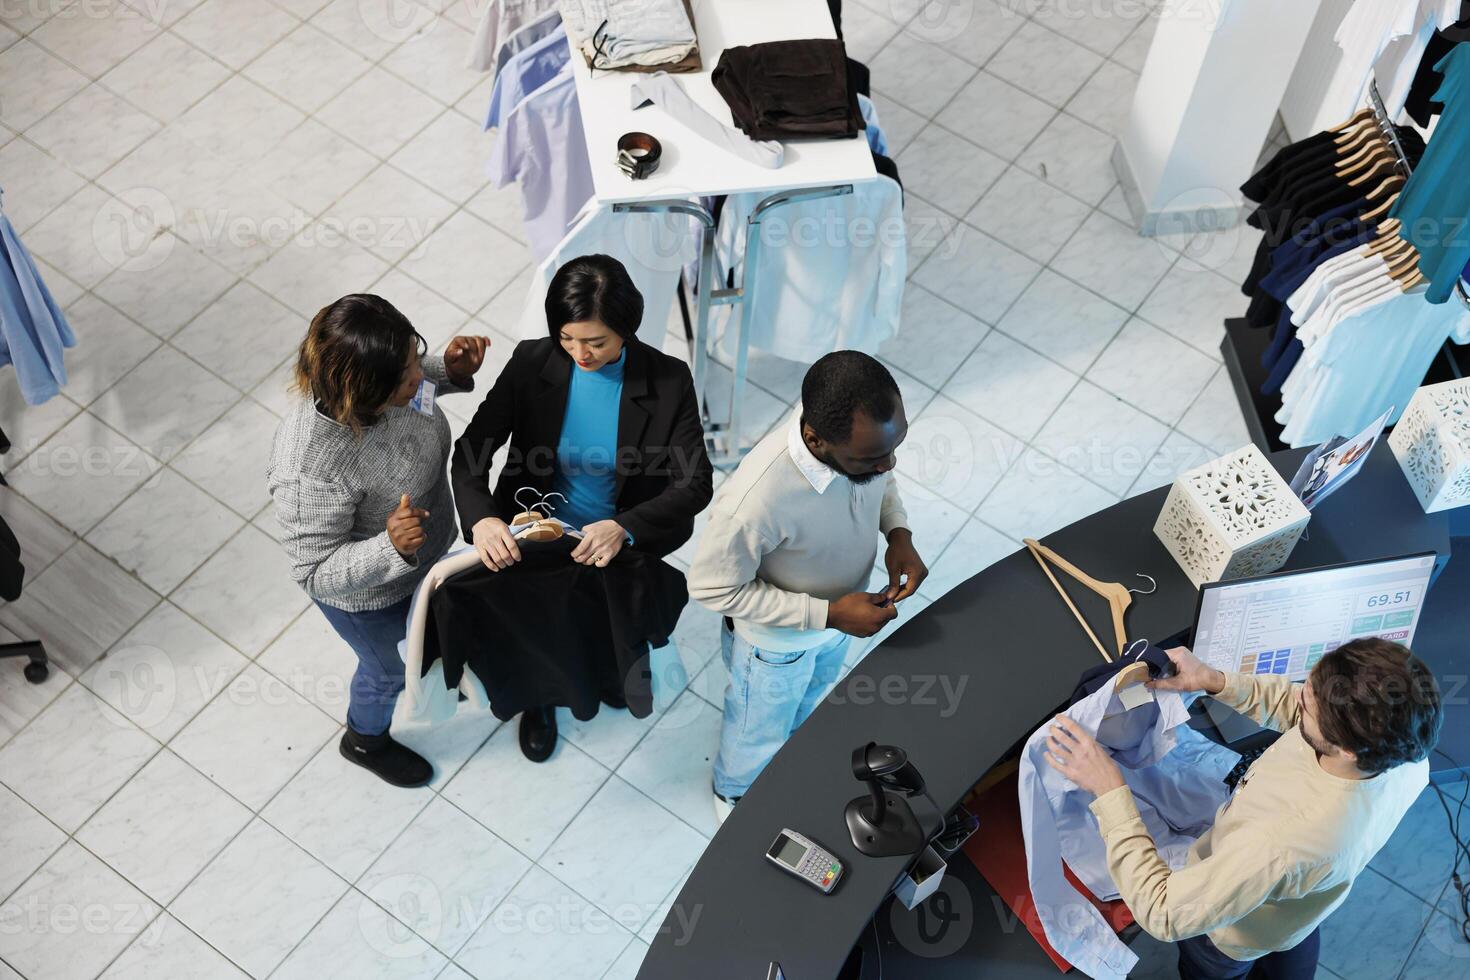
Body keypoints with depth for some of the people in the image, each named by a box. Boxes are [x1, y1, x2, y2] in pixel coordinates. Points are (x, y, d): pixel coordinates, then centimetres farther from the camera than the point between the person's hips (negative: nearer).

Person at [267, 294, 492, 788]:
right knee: (391, 669, 26)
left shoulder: (379, 383, -27)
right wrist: (391, 548, -49)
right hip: (368, 592, -6)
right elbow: (316, 572, -32)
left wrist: (451, 370, -20)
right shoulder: (311, 471, -46)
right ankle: (365, 740, 61)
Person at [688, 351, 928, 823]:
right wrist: (829, 615, -30)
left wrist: (898, 532, -21)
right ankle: (736, 790, 60)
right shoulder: (755, 500, -46)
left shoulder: (866, 435, -28)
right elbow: (713, 588, -28)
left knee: (812, 702, 36)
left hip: (837, 612, 5)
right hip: (776, 640, -5)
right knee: (760, 732, 27)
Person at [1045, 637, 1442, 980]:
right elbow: (1294, 708, -13)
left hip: (1237, 933, -5)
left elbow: (1164, 914, -41)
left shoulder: (1285, 841, -52)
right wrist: (1216, 682, -26)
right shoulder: (1405, 750, -34)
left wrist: (1109, 790, -42)